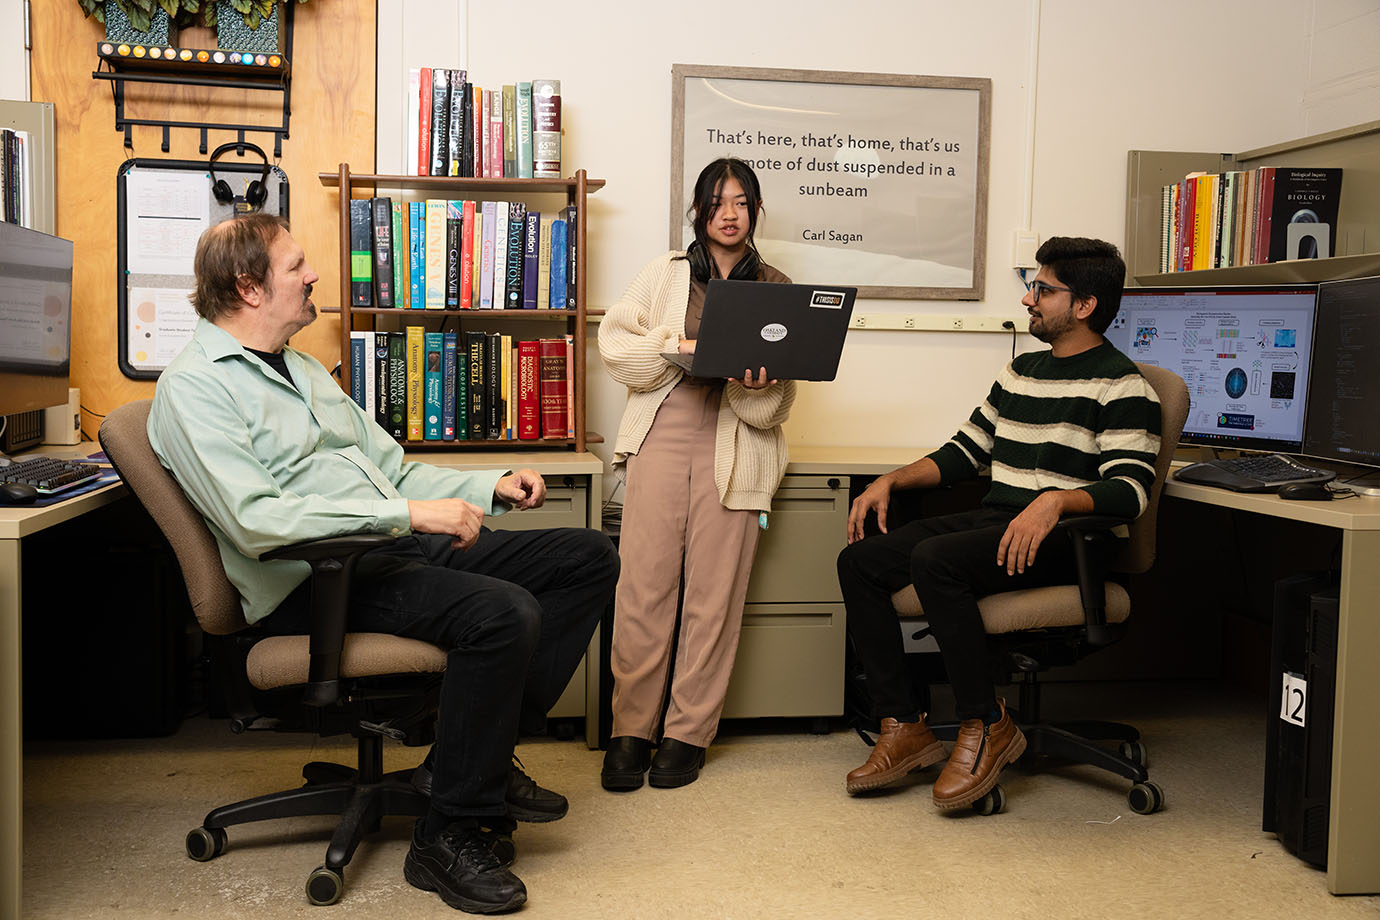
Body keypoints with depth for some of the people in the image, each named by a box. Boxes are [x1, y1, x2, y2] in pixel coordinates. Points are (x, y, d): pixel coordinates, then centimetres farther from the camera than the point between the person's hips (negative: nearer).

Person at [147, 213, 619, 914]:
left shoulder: (307, 370, 24)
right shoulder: (194, 388, -6)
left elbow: (393, 470, 27)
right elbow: (254, 519, -21)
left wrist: (489, 486, 10)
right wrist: (407, 513, -25)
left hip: (396, 543, 9)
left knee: (589, 557, -1)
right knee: (504, 612, -31)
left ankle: (479, 752, 2)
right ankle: (452, 837, -15)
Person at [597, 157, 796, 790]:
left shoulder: (776, 289, 15)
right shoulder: (666, 272, 17)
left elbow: (777, 400, 8)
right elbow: (614, 343, 6)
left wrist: (754, 383, -14)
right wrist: (677, 346, -10)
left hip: (735, 444, 0)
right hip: (662, 433, 0)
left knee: (714, 591, -2)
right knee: (643, 584, -6)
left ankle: (689, 733, 8)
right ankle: (631, 729, 3)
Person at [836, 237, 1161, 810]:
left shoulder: (1121, 386, -5)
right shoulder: (1021, 371, 20)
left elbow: (1129, 490, -17)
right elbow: (965, 452, 23)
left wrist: (1055, 500, -35)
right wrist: (891, 481, 10)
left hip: (1060, 539, -8)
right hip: (990, 523, 8)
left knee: (933, 558, -34)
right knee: (859, 562, -10)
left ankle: (986, 726, -18)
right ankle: (903, 729, -7)